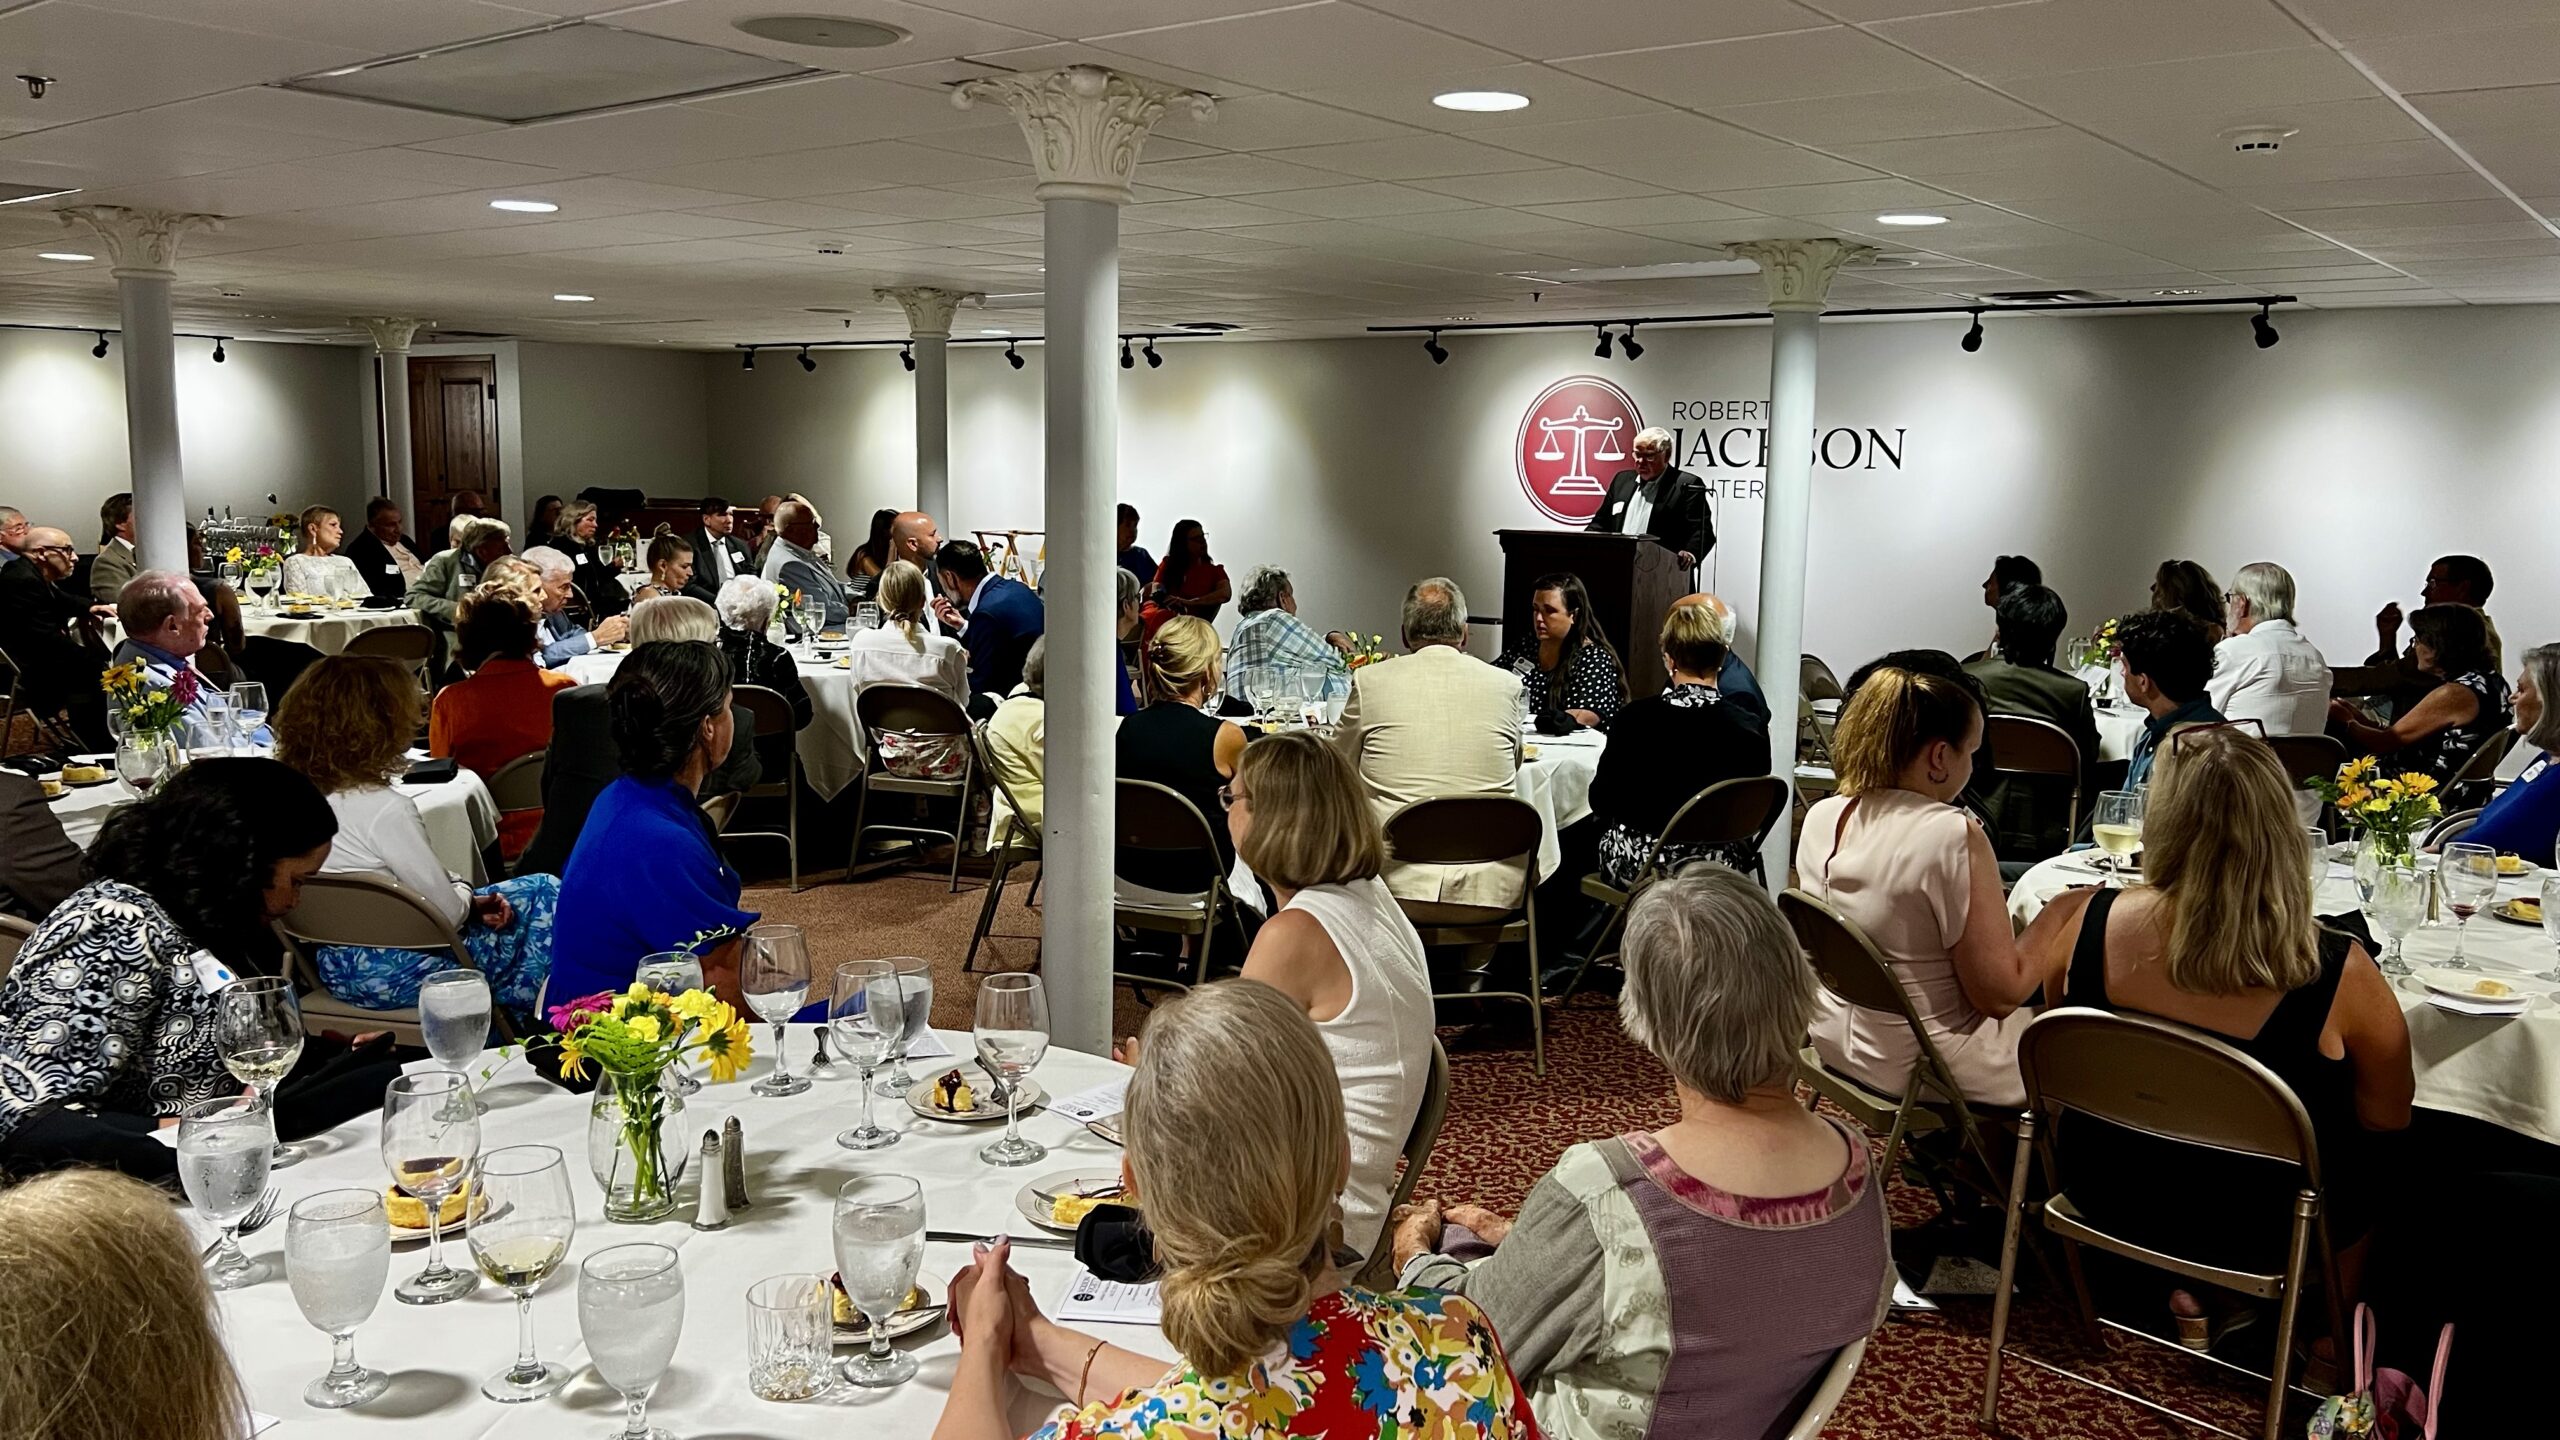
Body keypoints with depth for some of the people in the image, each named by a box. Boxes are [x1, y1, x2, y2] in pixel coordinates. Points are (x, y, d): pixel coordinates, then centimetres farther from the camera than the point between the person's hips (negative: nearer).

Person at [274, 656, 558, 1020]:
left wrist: (467, 897, 3)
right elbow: (448, 913, -20)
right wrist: (469, 898, 1)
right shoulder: (384, 808, -26)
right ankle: (515, 1023, 19)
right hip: (391, 975, -9)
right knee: (543, 895, 6)